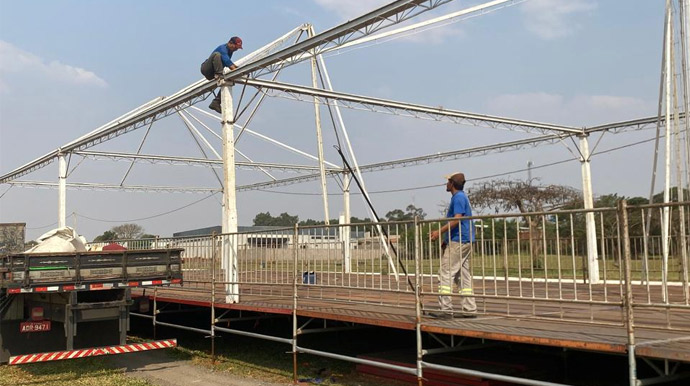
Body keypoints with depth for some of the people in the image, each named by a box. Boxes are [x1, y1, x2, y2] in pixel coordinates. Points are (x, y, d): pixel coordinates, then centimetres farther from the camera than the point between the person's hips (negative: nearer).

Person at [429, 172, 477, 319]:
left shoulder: (458, 197, -9)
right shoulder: (462, 197, 22)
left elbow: (457, 219, -20)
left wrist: (440, 232, -20)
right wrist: (446, 239, 23)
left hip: (458, 241, -10)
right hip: (465, 241, 10)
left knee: (445, 273, -9)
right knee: (463, 276, 9)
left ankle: (445, 308, -11)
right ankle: (469, 309, 9)